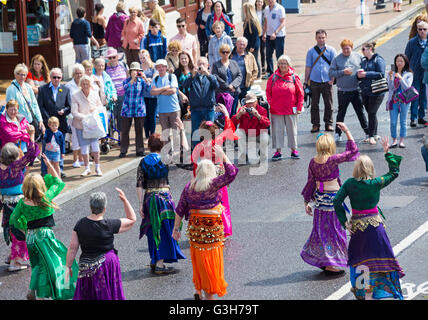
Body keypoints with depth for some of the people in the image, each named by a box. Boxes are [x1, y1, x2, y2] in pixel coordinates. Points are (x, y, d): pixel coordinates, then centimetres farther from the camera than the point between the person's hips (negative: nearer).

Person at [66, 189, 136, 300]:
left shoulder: (80, 224, -7)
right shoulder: (109, 225, -15)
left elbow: (72, 247, -4)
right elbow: (132, 219, -2)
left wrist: (68, 266, 6)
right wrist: (124, 200, -1)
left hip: (86, 267, 3)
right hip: (107, 264, -3)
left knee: (86, 295, 15)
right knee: (106, 294, 10)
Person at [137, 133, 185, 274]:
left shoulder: (143, 162, 2)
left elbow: (139, 185, -1)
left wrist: (141, 204, 3)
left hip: (149, 198, 4)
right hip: (164, 197, -4)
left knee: (153, 230, 16)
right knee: (164, 230, 3)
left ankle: (154, 261, 23)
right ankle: (159, 264, 1)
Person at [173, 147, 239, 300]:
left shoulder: (189, 186, 2)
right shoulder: (213, 184, -12)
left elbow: (180, 210, 4)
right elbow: (231, 173, -12)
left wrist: (176, 228, 12)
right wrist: (223, 156, -7)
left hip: (194, 225, 4)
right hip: (212, 226, -4)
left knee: (198, 259, 17)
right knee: (211, 259, 5)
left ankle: (198, 291, 25)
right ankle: (210, 294, 9)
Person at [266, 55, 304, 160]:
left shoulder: (294, 77, 0)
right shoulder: (273, 77, 2)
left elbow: (300, 93, 3)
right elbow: (268, 92, 7)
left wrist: (299, 107, -2)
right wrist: (271, 104, -4)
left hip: (291, 110, -1)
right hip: (276, 110, 1)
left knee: (292, 130, 7)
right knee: (277, 130, 3)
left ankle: (294, 150, 18)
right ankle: (278, 151, 10)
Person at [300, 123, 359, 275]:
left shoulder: (313, 162, -2)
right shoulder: (333, 160, -19)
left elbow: (310, 182, 5)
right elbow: (352, 151, -10)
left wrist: (307, 202, 14)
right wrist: (347, 131, -5)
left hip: (319, 198, 6)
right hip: (333, 197, -6)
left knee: (322, 228, 16)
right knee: (334, 229, 5)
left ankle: (322, 260, 24)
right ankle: (331, 264, 9)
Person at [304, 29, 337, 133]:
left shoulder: (331, 50, 6)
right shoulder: (311, 51, 8)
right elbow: (308, 67, 10)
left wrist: (332, 80, -5)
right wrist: (306, 82, 7)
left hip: (327, 82, -1)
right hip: (314, 81, 1)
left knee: (329, 104, 3)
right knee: (314, 104, 3)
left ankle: (329, 124, 14)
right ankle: (315, 124, 11)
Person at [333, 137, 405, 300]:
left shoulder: (349, 183, -7)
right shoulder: (376, 183, -12)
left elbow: (337, 201, -9)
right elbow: (394, 172, 2)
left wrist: (344, 221, -3)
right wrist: (387, 153, 5)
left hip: (356, 224, 3)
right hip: (374, 223, -3)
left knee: (359, 258, 17)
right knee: (376, 257, 5)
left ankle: (360, 290, 23)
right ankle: (369, 294, 1)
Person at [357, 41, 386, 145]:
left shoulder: (378, 60, -7)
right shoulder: (363, 60, 15)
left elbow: (381, 74, -16)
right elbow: (360, 75, 20)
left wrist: (366, 74, -17)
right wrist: (359, 74, -5)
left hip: (376, 92, -7)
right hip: (365, 92, 7)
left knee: (372, 113, -8)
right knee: (370, 113, 10)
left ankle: (372, 136, 1)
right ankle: (374, 135, 19)